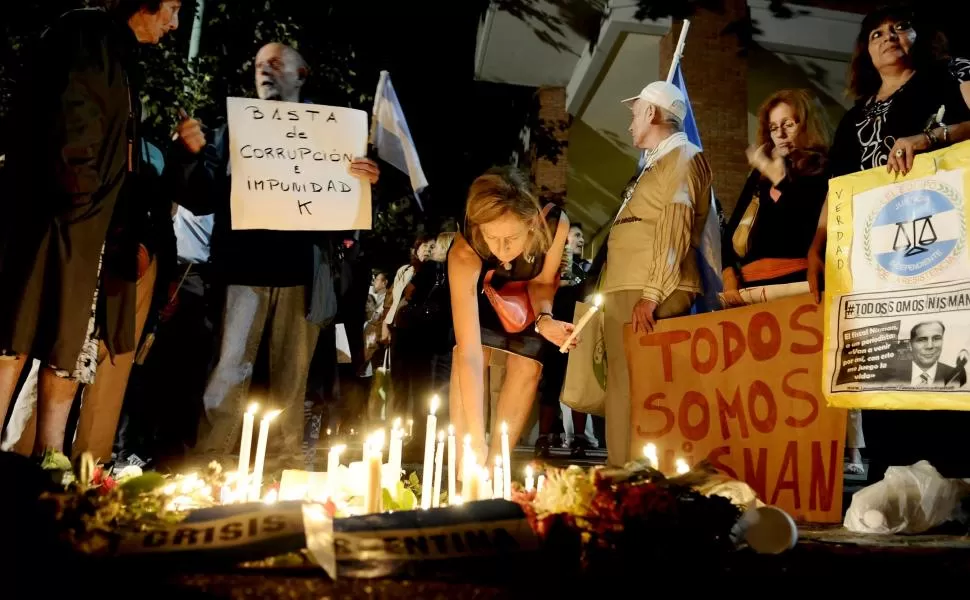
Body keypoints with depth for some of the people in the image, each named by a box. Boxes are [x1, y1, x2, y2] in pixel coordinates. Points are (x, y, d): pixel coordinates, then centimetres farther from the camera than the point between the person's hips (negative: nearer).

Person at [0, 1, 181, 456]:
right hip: (56, 220, -9)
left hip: (90, 231, 9)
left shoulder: (118, 58, 24)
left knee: (71, 349, 7)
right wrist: (79, 191, -15)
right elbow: (68, 121, -17)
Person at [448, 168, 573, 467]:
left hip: (524, 292, 2)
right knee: (473, 354, -17)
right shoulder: (464, 255, -44)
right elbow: (468, 354, -47)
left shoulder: (555, 224, -38)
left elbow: (543, 280, -13)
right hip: (480, 290, -2)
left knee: (527, 368, -4)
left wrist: (544, 318, -35)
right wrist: (476, 440, -50)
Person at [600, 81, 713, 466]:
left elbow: (675, 232, -15)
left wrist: (650, 295, -22)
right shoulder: (656, 163, 25)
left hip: (652, 297, -10)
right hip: (626, 293, 10)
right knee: (624, 389, 9)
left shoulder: (683, 157, -3)